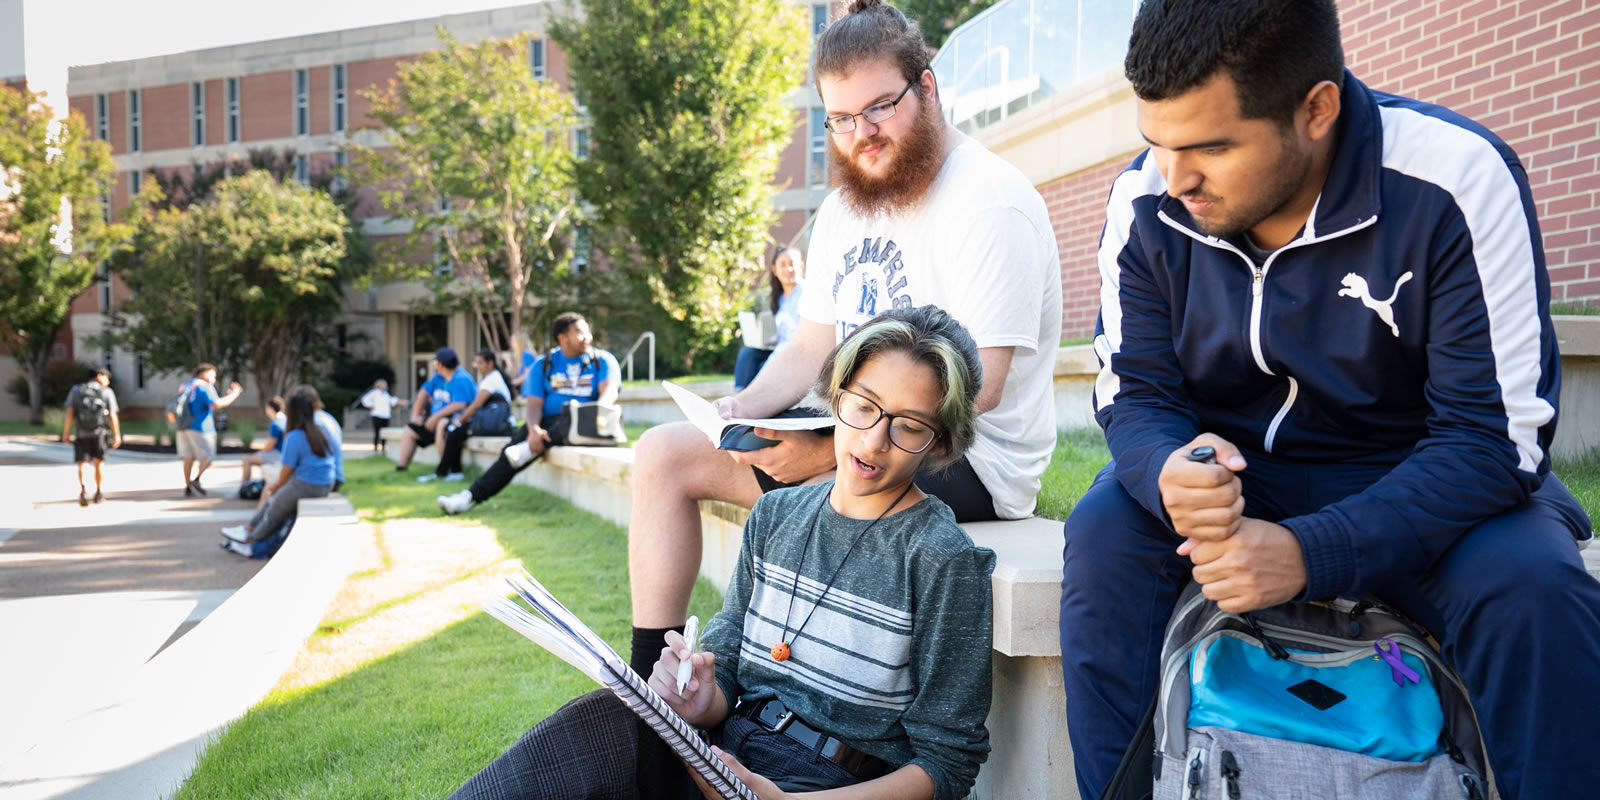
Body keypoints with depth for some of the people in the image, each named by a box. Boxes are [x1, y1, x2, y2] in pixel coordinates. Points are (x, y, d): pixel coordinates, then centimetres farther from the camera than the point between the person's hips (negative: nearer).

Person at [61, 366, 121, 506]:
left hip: (81, 434, 1)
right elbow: (112, 416, -6)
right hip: (99, 433, -1)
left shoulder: (76, 391, 3)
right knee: (98, 463, 14)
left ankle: (82, 490, -20)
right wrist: (117, 436, 0)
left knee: (81, 464, 4)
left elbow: (70, 412, -5)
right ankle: (98, 493, 21)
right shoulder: (107, 393, -2)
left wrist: (66, 433, -3)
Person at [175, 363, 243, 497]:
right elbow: (216, 404, -19)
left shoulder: (186, 386, 18)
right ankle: (196, 480, -16)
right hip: (200, 427, -7)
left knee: (188, 457, 8)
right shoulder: (205, 386, -7)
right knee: (207, 457, 1)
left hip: (184, 427, 7)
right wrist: (234, 394, -12)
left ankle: (187, 487, 6)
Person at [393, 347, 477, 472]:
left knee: (441, 425, -41)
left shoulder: (461, 379, -19)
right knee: (410, 430, 12)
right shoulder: (439, 376, 9)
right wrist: (416, 414, 8)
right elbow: (424, 393, 16)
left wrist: (435, 417, -28)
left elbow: (459, 405, -30)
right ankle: (402, 467, 8)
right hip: (437, 420, 10)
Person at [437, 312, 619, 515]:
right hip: (549, 422, 2)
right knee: (517, 441, -25)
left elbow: (609, 393, -12)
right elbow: (534, 403, -1)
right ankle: (472, 496, -29)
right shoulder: (543, 365, 9)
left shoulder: (603, 360, 4)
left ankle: (529, 449, -33)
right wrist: (534, 429, -23)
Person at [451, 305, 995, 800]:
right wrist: (703, 700, -17)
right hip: (729, 754, 5)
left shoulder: (941, 558, -10)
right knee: (603, 720, -27)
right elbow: (728, 667, 9)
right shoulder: (776, 514, 7)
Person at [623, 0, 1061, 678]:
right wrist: (746, 407, -9)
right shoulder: (842, 210, 13)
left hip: (963, 459, -8)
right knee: (664, 454, 2)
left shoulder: (991, 204, -15)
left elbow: (977, 387, -22)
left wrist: (832, 450, -26)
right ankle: (651, 682, 4)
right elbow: (811, 348, 13)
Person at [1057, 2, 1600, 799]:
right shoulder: (1144, 203, -12)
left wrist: (1310, 552, -33)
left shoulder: (1458, 182, -21)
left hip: (1411, 480, -1)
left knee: (1534, 587, -31)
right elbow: (1133, 395, -5)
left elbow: (1496, 436, -21)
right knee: (1103, 533, -25)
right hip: (1227, 470, 2)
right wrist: (1169, 474, -31)